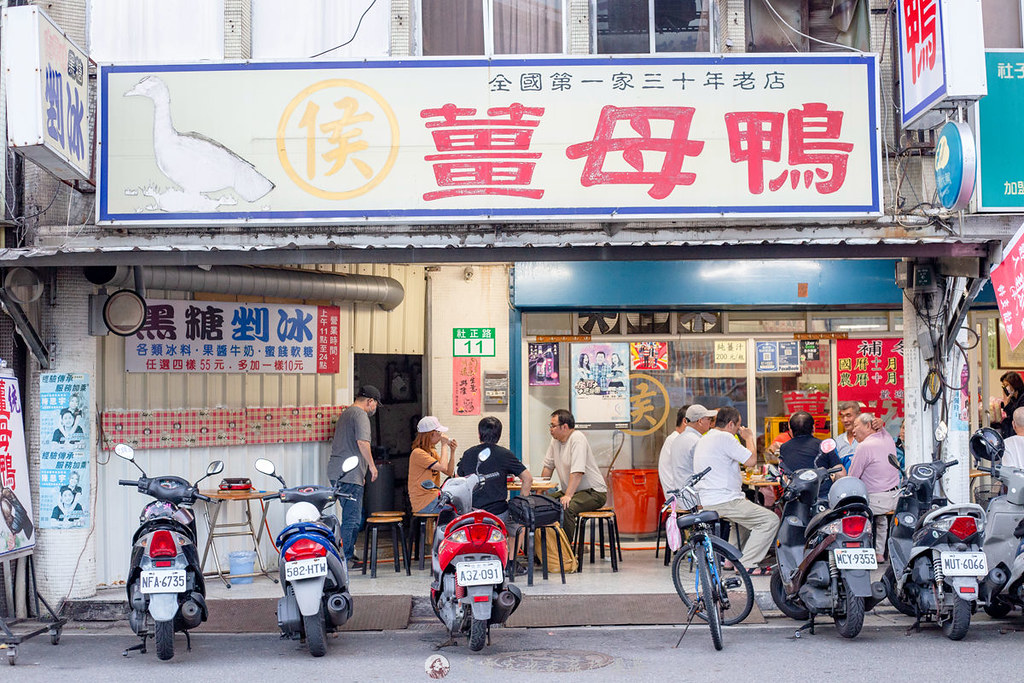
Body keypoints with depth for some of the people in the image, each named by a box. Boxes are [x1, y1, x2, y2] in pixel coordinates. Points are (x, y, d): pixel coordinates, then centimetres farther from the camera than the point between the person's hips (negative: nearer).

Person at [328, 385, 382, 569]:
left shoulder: (345, 413, 22)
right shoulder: (360, 414, -9)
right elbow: (362, 442, -23)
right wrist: (372, 465, -14)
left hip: (336, 472, 10)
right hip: (350, 474, -10)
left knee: (354, 517, 16)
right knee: (352, 518, -5)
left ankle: (349, 555, 19)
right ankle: (344, 559, -3)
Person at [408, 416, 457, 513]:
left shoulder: (432, 452, 17)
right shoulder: (418, 453, -13)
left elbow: (449, 472, 12)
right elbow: (443, 467, -22)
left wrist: (452, 451, 3)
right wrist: (444, 445, -12)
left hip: (434, 496, 9)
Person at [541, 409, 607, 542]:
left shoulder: (577, 439, -18)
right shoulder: (555, 440, 8)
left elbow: (577, 471, -27)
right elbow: (548, 466, 16)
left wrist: (568, 496, -34)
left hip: (593, 492, -9)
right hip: (568, 491, 9)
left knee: (566, 507, -33)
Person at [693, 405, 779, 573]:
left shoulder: (703, 440, 19)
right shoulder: (724, 437, -13)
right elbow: (751, 460, -16)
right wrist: (749, 438, 0)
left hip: (707, 502, 10)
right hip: (724, 501, -10)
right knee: (771, 520, -8)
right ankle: (746, 564, -9)